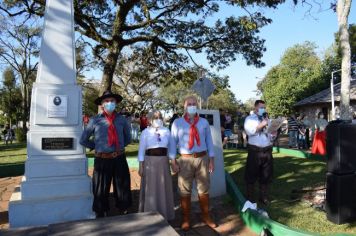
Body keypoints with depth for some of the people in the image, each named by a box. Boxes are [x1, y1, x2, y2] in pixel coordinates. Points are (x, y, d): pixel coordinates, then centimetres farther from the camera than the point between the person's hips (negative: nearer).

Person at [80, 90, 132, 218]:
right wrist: (97, 147, 4)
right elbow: (83, 140, 5)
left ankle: (124, 211, 31)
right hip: (102, 160, -2)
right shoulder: (95, 120, -4)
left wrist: (119, 147, 9)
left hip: (120, 159, 2)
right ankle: (101, 215, 27)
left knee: (122, 188, 14)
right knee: (101, 190, 10)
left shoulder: (121, 119, 3)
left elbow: (128, 138, 19)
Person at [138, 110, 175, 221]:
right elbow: (141, 150, -2)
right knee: (150, 189, 6)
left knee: (164, 188, 12)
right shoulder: (145, 132, -3)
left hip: (164, 162, 3)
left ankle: (164, 214, 29)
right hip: (150, 162, -3)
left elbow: (171, 148, 8)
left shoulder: (167, 131, 5)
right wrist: (141, 166, -5)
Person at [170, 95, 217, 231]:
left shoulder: (204, 122, 6)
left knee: (204, 189, 13)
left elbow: (209, 141, 7)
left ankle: (205, 216, 30)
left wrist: (211, 159, 4)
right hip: (185, 160, -2)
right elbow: (173, 142, -1)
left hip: (203, 158, 2)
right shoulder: (177, 123, -1)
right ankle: (186, 219, 22)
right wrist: (173, 161, -6)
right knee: (185, 191, 6)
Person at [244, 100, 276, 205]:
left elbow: (271, 135, 19)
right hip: (255, 151, -5)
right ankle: (250, 199, 13)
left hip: (267, 150, 5)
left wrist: (273, 135, -3)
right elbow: (250, 131, -16)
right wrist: (262, 124, -15)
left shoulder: (267, 119, 18)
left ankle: (263, 197, 26)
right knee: (251, 176, 2)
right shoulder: (250, 119, 1)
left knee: (266, 176, 12)